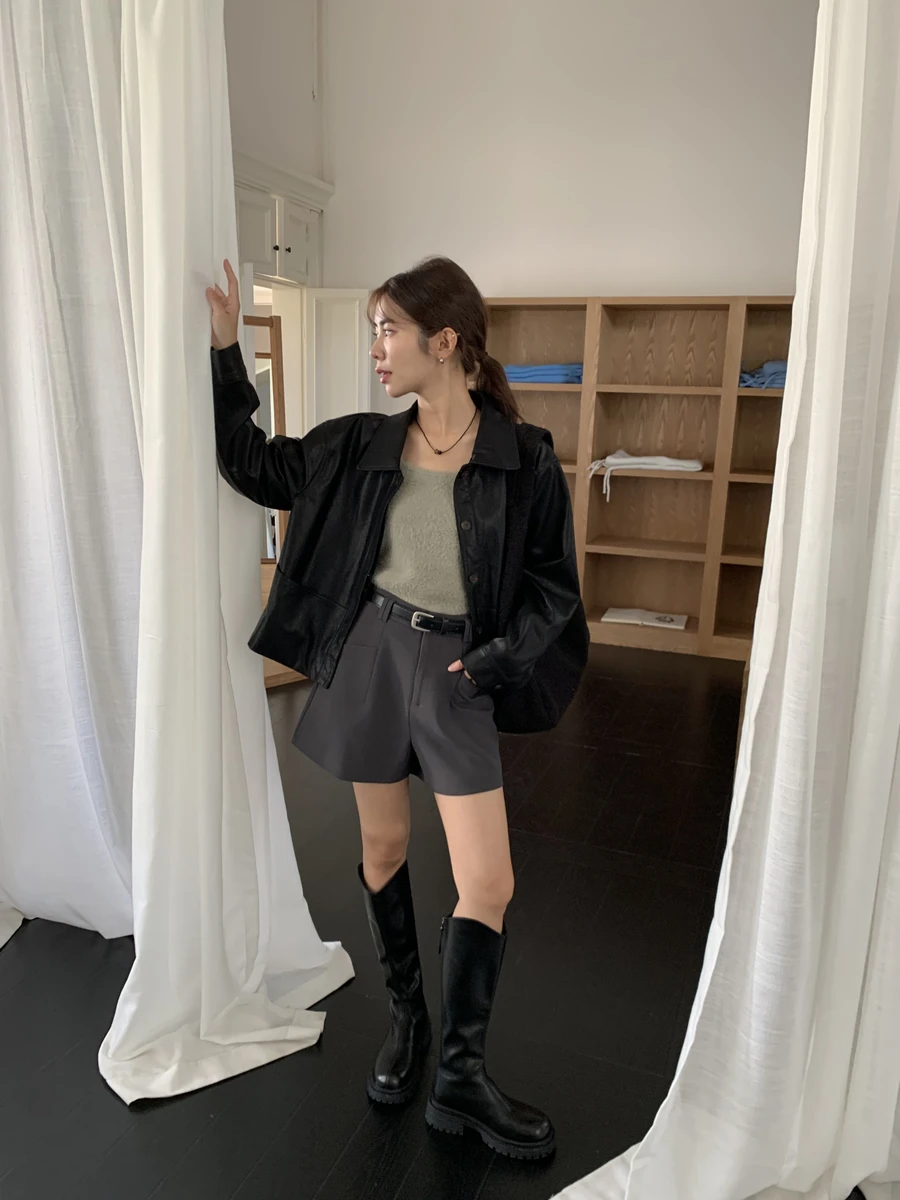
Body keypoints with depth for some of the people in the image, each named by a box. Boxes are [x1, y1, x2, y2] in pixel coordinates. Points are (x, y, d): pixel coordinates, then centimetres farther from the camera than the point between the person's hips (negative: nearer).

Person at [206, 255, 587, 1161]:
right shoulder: (360, 446, 2)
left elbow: (552, 585, -1)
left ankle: (459, 1079, 19)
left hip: (456, 669, -2)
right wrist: (224, 347, 7)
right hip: (370, 652, 3)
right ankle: (406, 1015, 40)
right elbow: (251, 465, 12)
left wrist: (492, 660, -13)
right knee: (383, 849, 15)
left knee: (488, 884, -2)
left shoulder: (524, 458, -7)